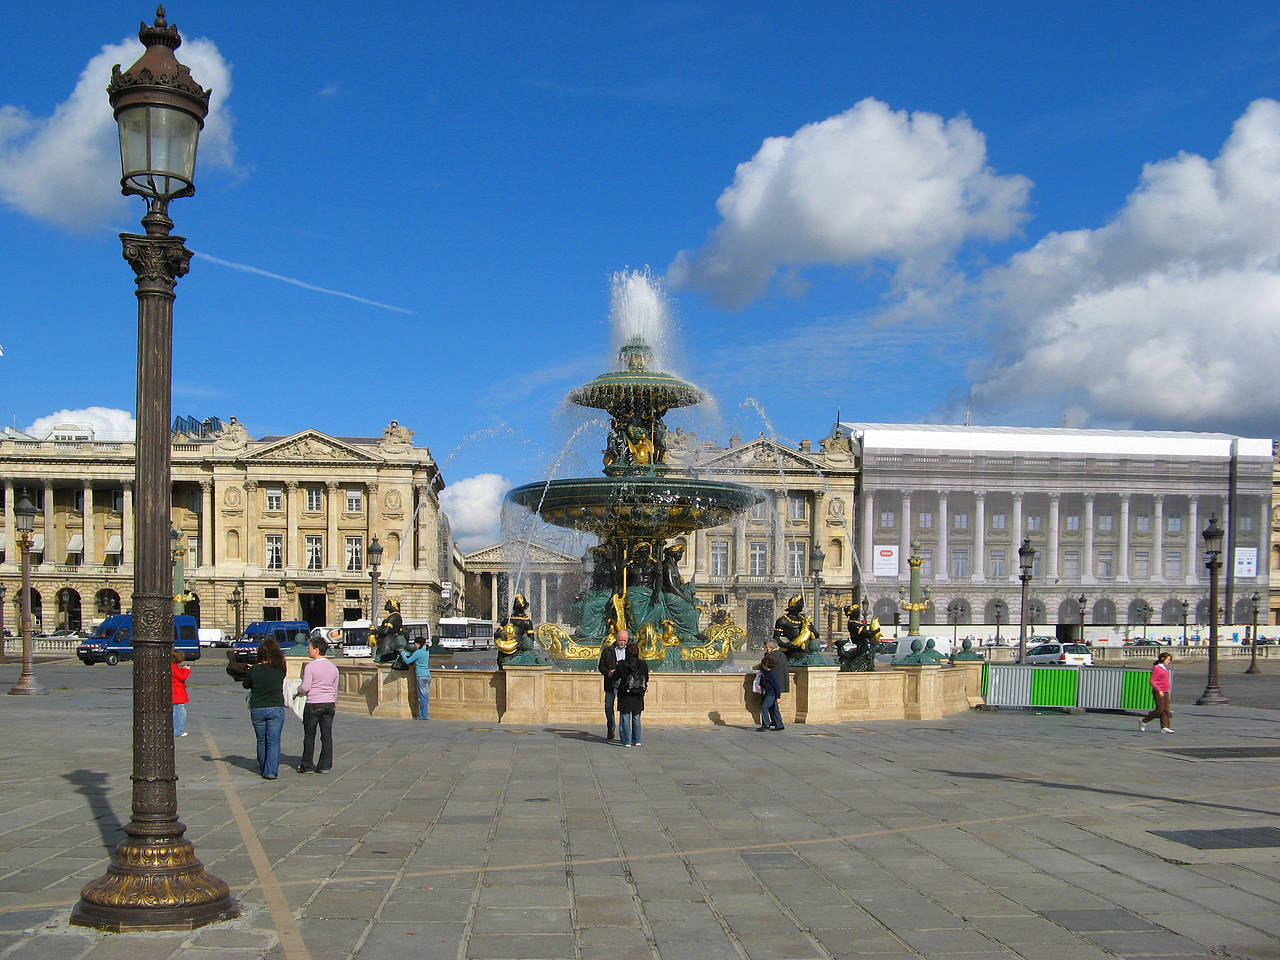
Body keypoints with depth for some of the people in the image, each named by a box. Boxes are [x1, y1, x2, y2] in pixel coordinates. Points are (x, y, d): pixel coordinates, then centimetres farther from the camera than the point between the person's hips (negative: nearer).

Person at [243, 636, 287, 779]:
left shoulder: (254, 670, -8)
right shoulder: (280, 669, -6)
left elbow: (246, 685, 7)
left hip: (257, 709, 1)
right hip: (276, 709, -1)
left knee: (261, 741, 16)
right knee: (274, 741, 2)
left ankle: (263, 769, 26)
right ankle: (271, 771, -7)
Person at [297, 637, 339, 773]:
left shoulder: (310, 667, -12)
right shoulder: (333, 667, 7)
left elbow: (305, 687, -16)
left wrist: (298, 691, 5)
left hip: (313, 705, -5)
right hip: (329, 704, 5)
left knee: (309, 736, 7)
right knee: (327, 736, 8)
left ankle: (306, 766, 14)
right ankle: (325, 765, 10)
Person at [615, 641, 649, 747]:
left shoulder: (622, 665, -9)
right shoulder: (643, 665, -2)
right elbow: (646, 680, 7)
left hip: (625, 695, -3)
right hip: (638, 696, 3)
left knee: (625, 719, 4)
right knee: (636, 718, 15)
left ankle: (627, 741, 0)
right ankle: (637, 740, 16)